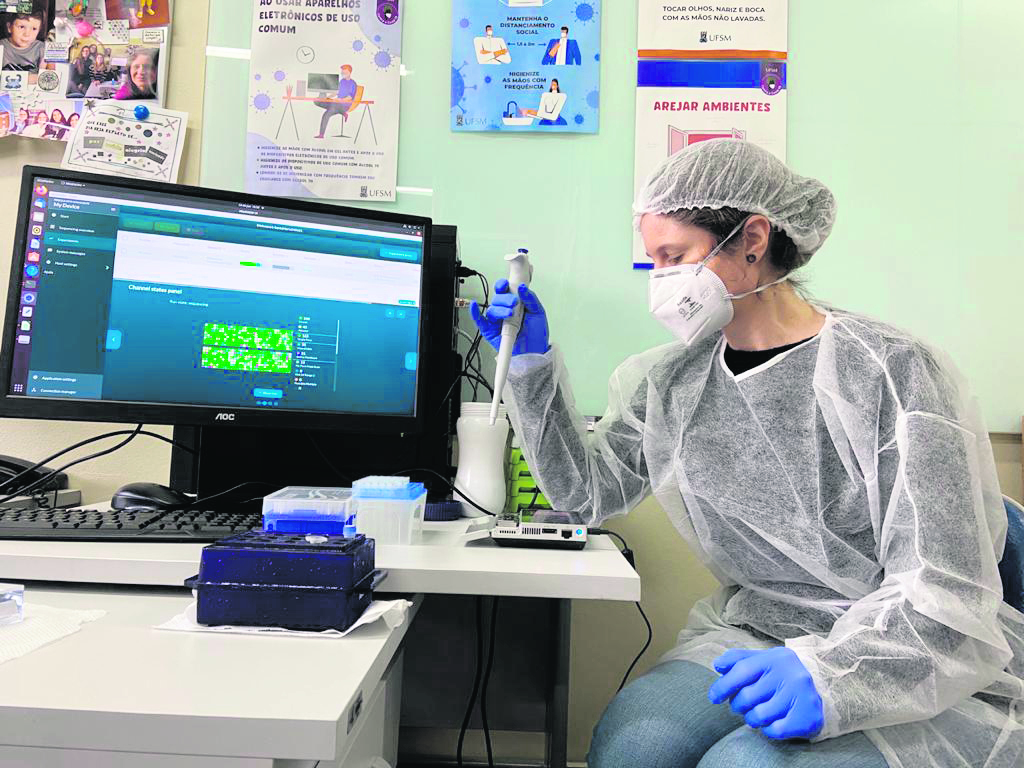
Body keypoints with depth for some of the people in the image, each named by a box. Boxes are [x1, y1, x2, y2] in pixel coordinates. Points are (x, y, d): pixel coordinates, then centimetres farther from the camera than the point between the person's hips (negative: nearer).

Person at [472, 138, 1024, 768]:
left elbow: (944, 596, -15)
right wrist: (533, 363, -1)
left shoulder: (896, 375, -13)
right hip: (757, 638, 4)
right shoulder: (674, 380, 3)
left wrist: (827, 675, -32)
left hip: (927, 681, -3)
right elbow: (586, 489, 7)